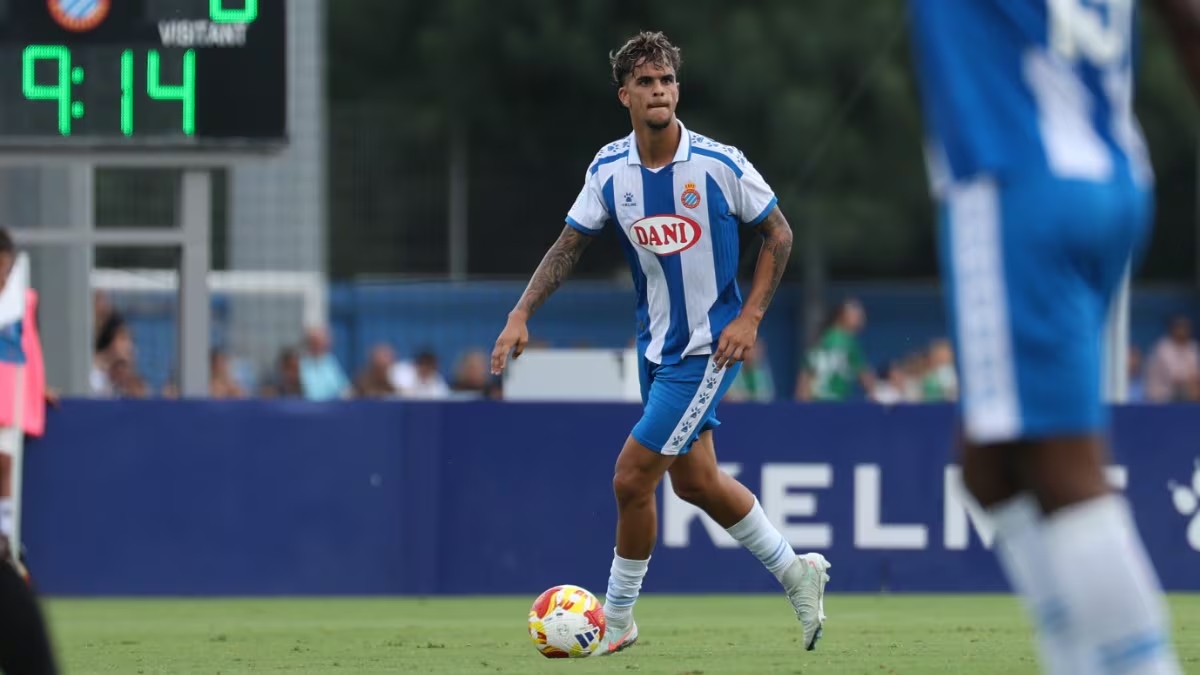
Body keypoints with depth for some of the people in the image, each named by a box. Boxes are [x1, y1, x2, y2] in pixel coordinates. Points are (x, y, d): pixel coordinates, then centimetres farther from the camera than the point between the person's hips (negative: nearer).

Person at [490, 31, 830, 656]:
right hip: (656, 342, 6)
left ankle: (617, 617, 7)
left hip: (709, 346, -6)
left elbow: (778, 234, -5)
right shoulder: (609, 169, -4)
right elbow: (569, 245, 3)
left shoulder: (719, 164, -16)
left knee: (632, 477, -9)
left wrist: (750, 316, -13)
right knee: (694, 479, 14)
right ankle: (795, 572, 32)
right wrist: (521, 315, -8)